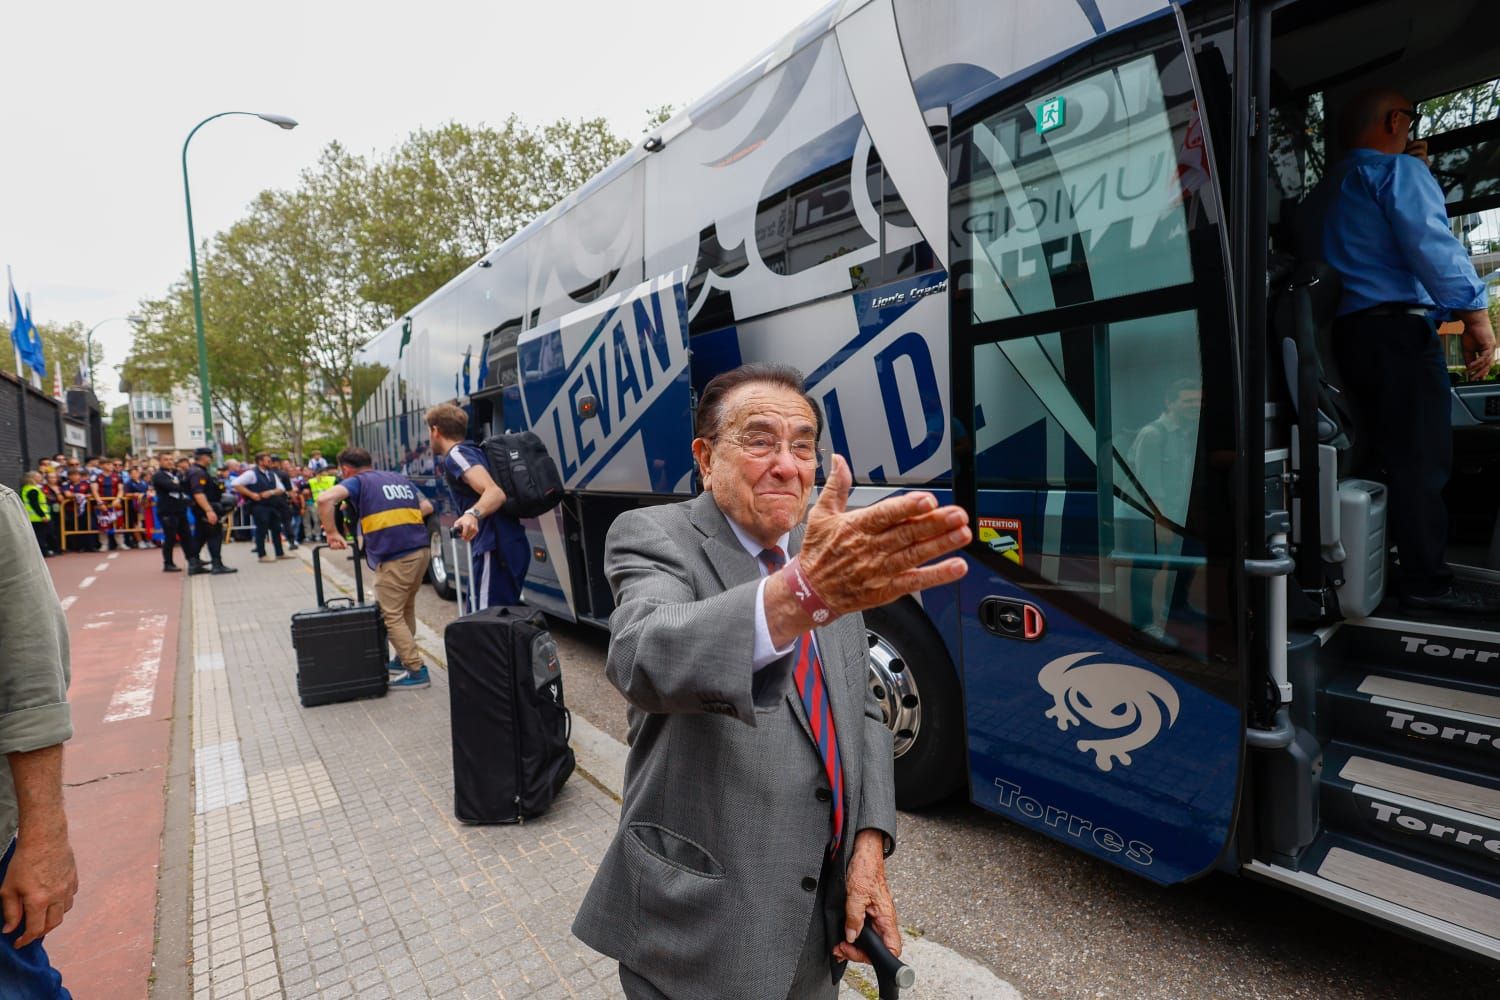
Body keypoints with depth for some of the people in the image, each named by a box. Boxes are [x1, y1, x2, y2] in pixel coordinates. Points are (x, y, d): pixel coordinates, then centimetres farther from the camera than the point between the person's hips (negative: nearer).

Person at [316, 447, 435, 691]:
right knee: (406, 608, 22)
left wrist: (331, 532, -4)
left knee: (391, 615, 2)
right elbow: (426, 507, 24)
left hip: (394, 556, -7)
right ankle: (404, 660, 31)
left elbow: (325, 498, -14)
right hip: (420, 549, 7)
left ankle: (416, 671, 1)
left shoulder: (357, 481, 4)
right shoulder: (400, 478, 22)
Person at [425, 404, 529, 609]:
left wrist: (472, 514, -43)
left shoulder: (456, 455, -7)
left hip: (495, 549, -10)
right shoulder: (473, 451, 21)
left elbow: (495, 492, -24)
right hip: (512, 546, 10)